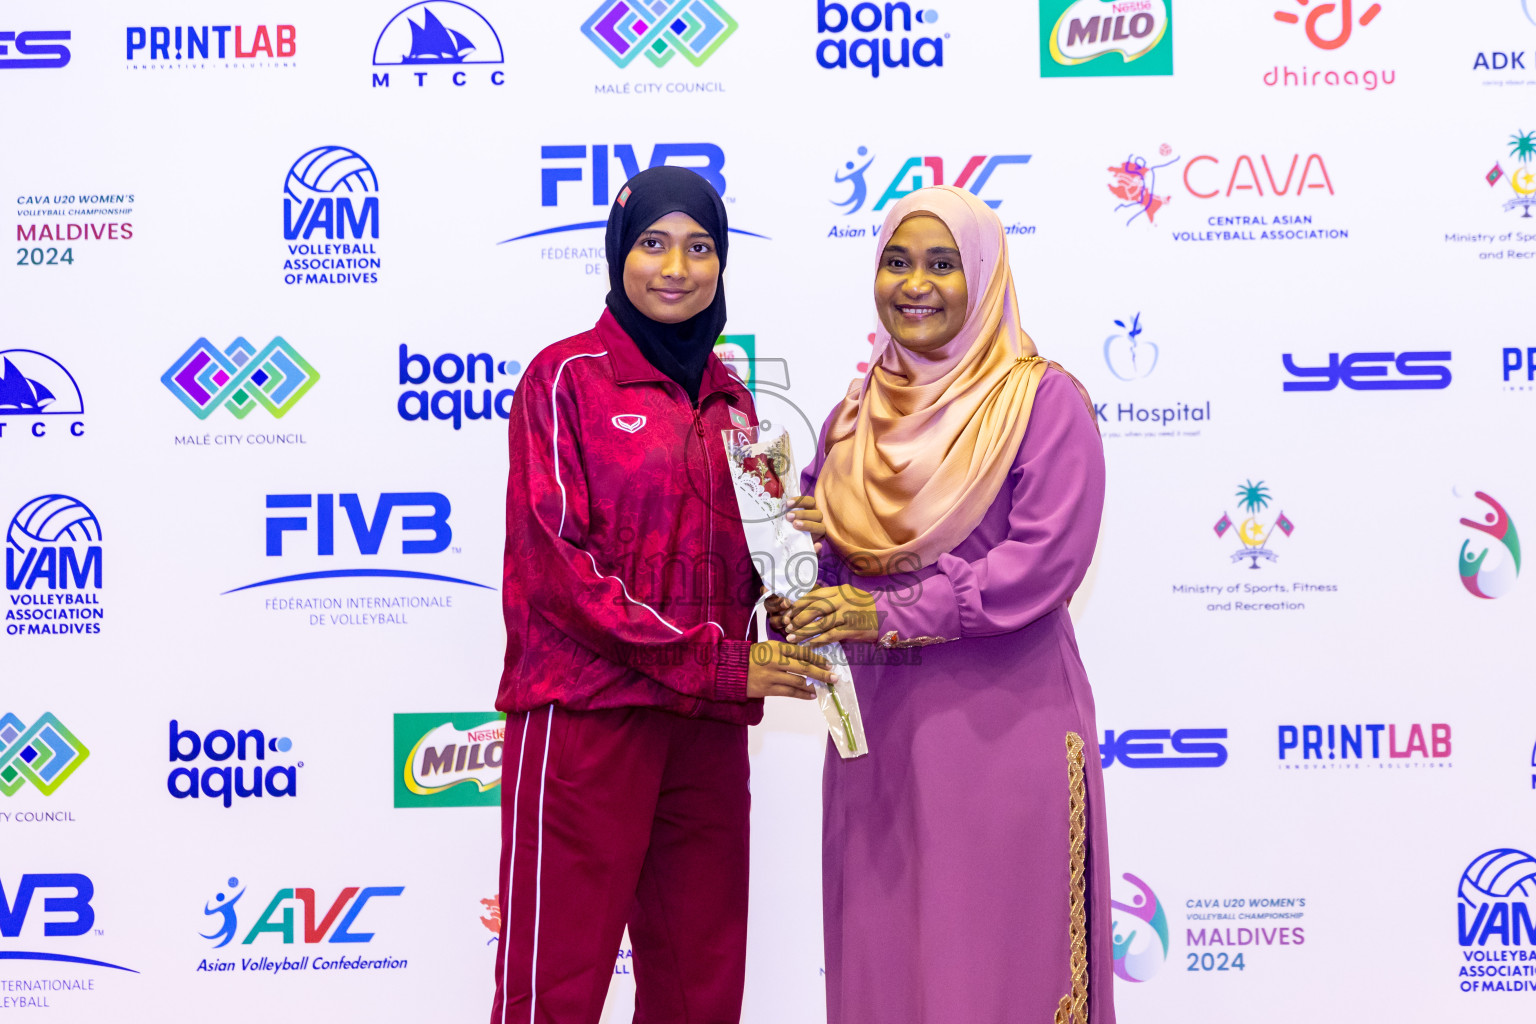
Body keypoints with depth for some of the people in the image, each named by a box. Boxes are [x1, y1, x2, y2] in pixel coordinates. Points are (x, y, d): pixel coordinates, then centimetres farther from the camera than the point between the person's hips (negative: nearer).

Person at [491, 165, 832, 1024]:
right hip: (586, 709, -6)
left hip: (709, 725, 6)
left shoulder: (729, 396, 16)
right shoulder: (569, 376, -2)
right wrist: (717, 662, -12)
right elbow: (555, 560, -10)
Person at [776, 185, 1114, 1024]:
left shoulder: (1043, 400, -5)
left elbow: (1044, 561, -14)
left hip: (1003, 727, -5)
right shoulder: (854, 414, 13)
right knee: (880, 955, 9)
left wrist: (886, 615, -16)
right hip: (877, 731, 5)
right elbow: (825, 551, 19)